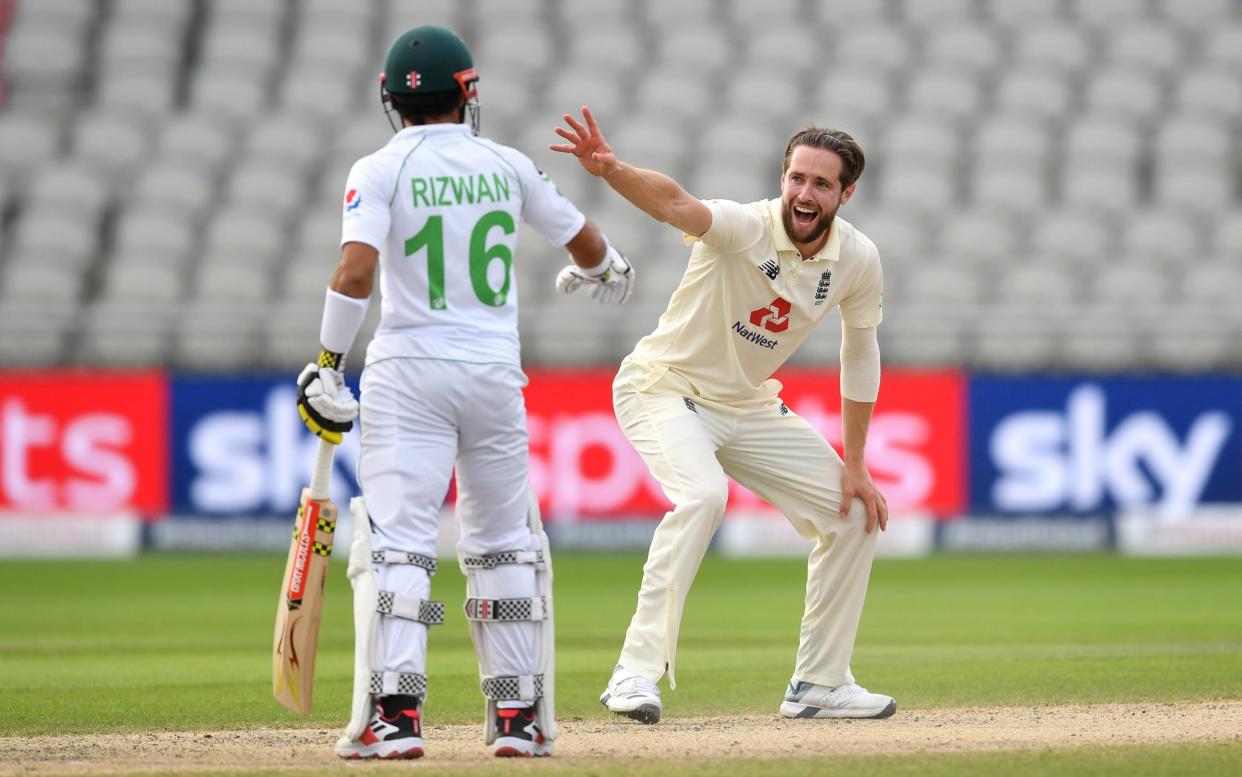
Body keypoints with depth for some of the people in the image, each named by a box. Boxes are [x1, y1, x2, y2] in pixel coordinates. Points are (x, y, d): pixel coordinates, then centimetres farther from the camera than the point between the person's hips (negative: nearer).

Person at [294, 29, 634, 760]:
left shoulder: (381, 171, -5)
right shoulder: (508, 166, 6)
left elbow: (356, 270, -18)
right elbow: (590, 246, 16)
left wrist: (327, 364, -12)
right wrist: (606, 271, 39)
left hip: (409, 375, -3)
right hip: (496, 372, 3)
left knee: (395, 545, -6)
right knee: (506, 547, 15)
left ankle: (395, 713, -18)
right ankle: (518, 716, 14)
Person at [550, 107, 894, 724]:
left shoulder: (857, 261, -10)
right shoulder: (744, 228, -27)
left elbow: (859, 354, 4)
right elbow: (673, 203, -48)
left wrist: (854, 464, 3)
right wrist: (612, 171, -69)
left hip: (748, 406, 7)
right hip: (665, 389, -7)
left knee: (856, 513, 4)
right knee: (703, 493, -34)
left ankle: (819, 684, 18)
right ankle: (637, 672, -31)